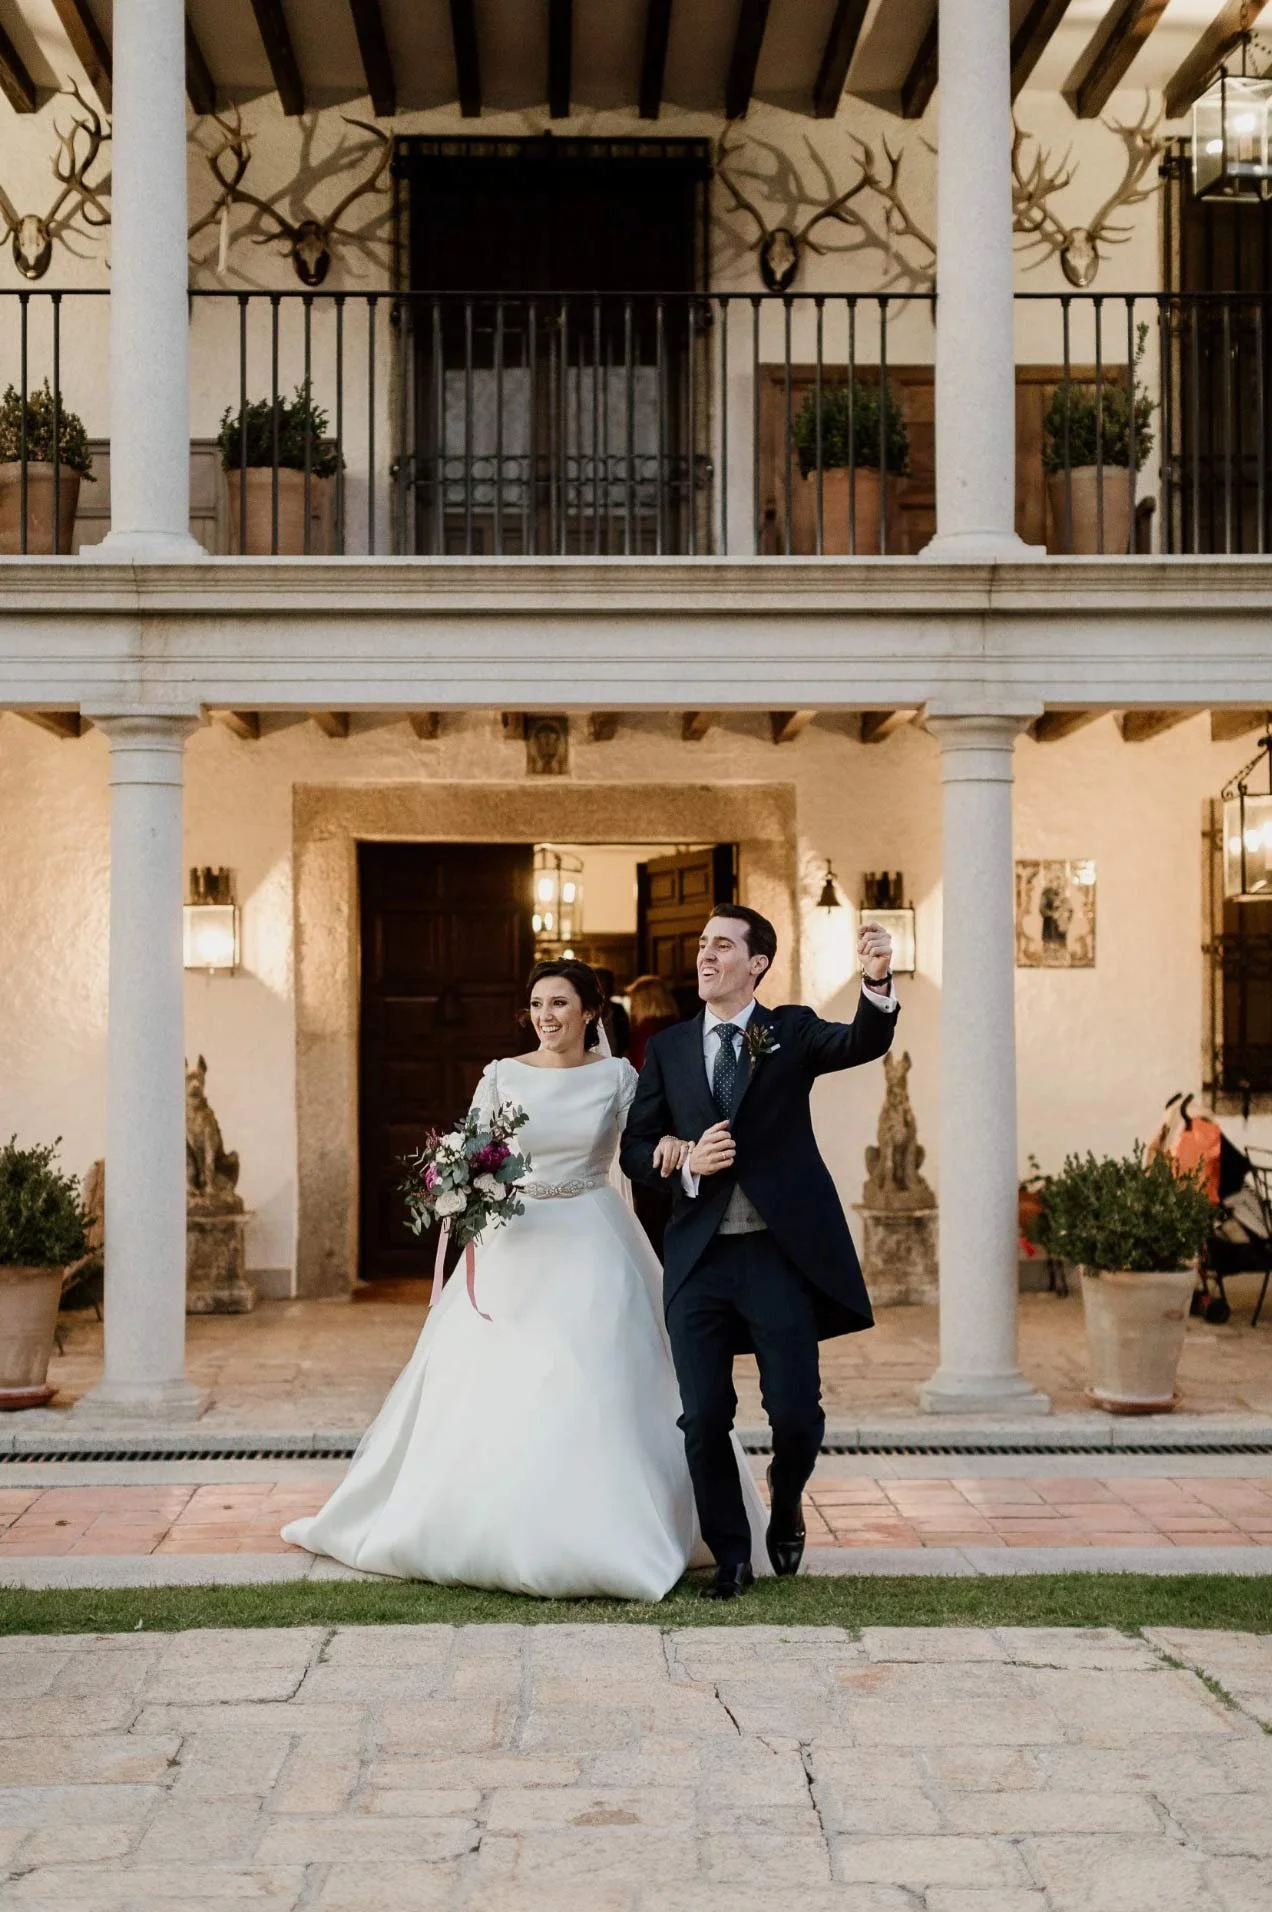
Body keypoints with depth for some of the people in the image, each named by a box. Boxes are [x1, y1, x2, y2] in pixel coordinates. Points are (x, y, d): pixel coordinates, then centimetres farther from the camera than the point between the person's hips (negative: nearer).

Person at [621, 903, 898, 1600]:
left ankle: (785, 1503, 30)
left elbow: (863, 1044, -14)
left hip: (782, 1252, -2)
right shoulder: (668, 1048, 10)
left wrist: (877, 984, -34)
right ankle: (730, 1556, 21)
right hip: (699, 1258, 2)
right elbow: (633, 1149, 11)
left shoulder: (792, 1032, 5)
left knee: (796, 1412, -3)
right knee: (704, 1419, 2)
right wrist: (685, 1163, -10)